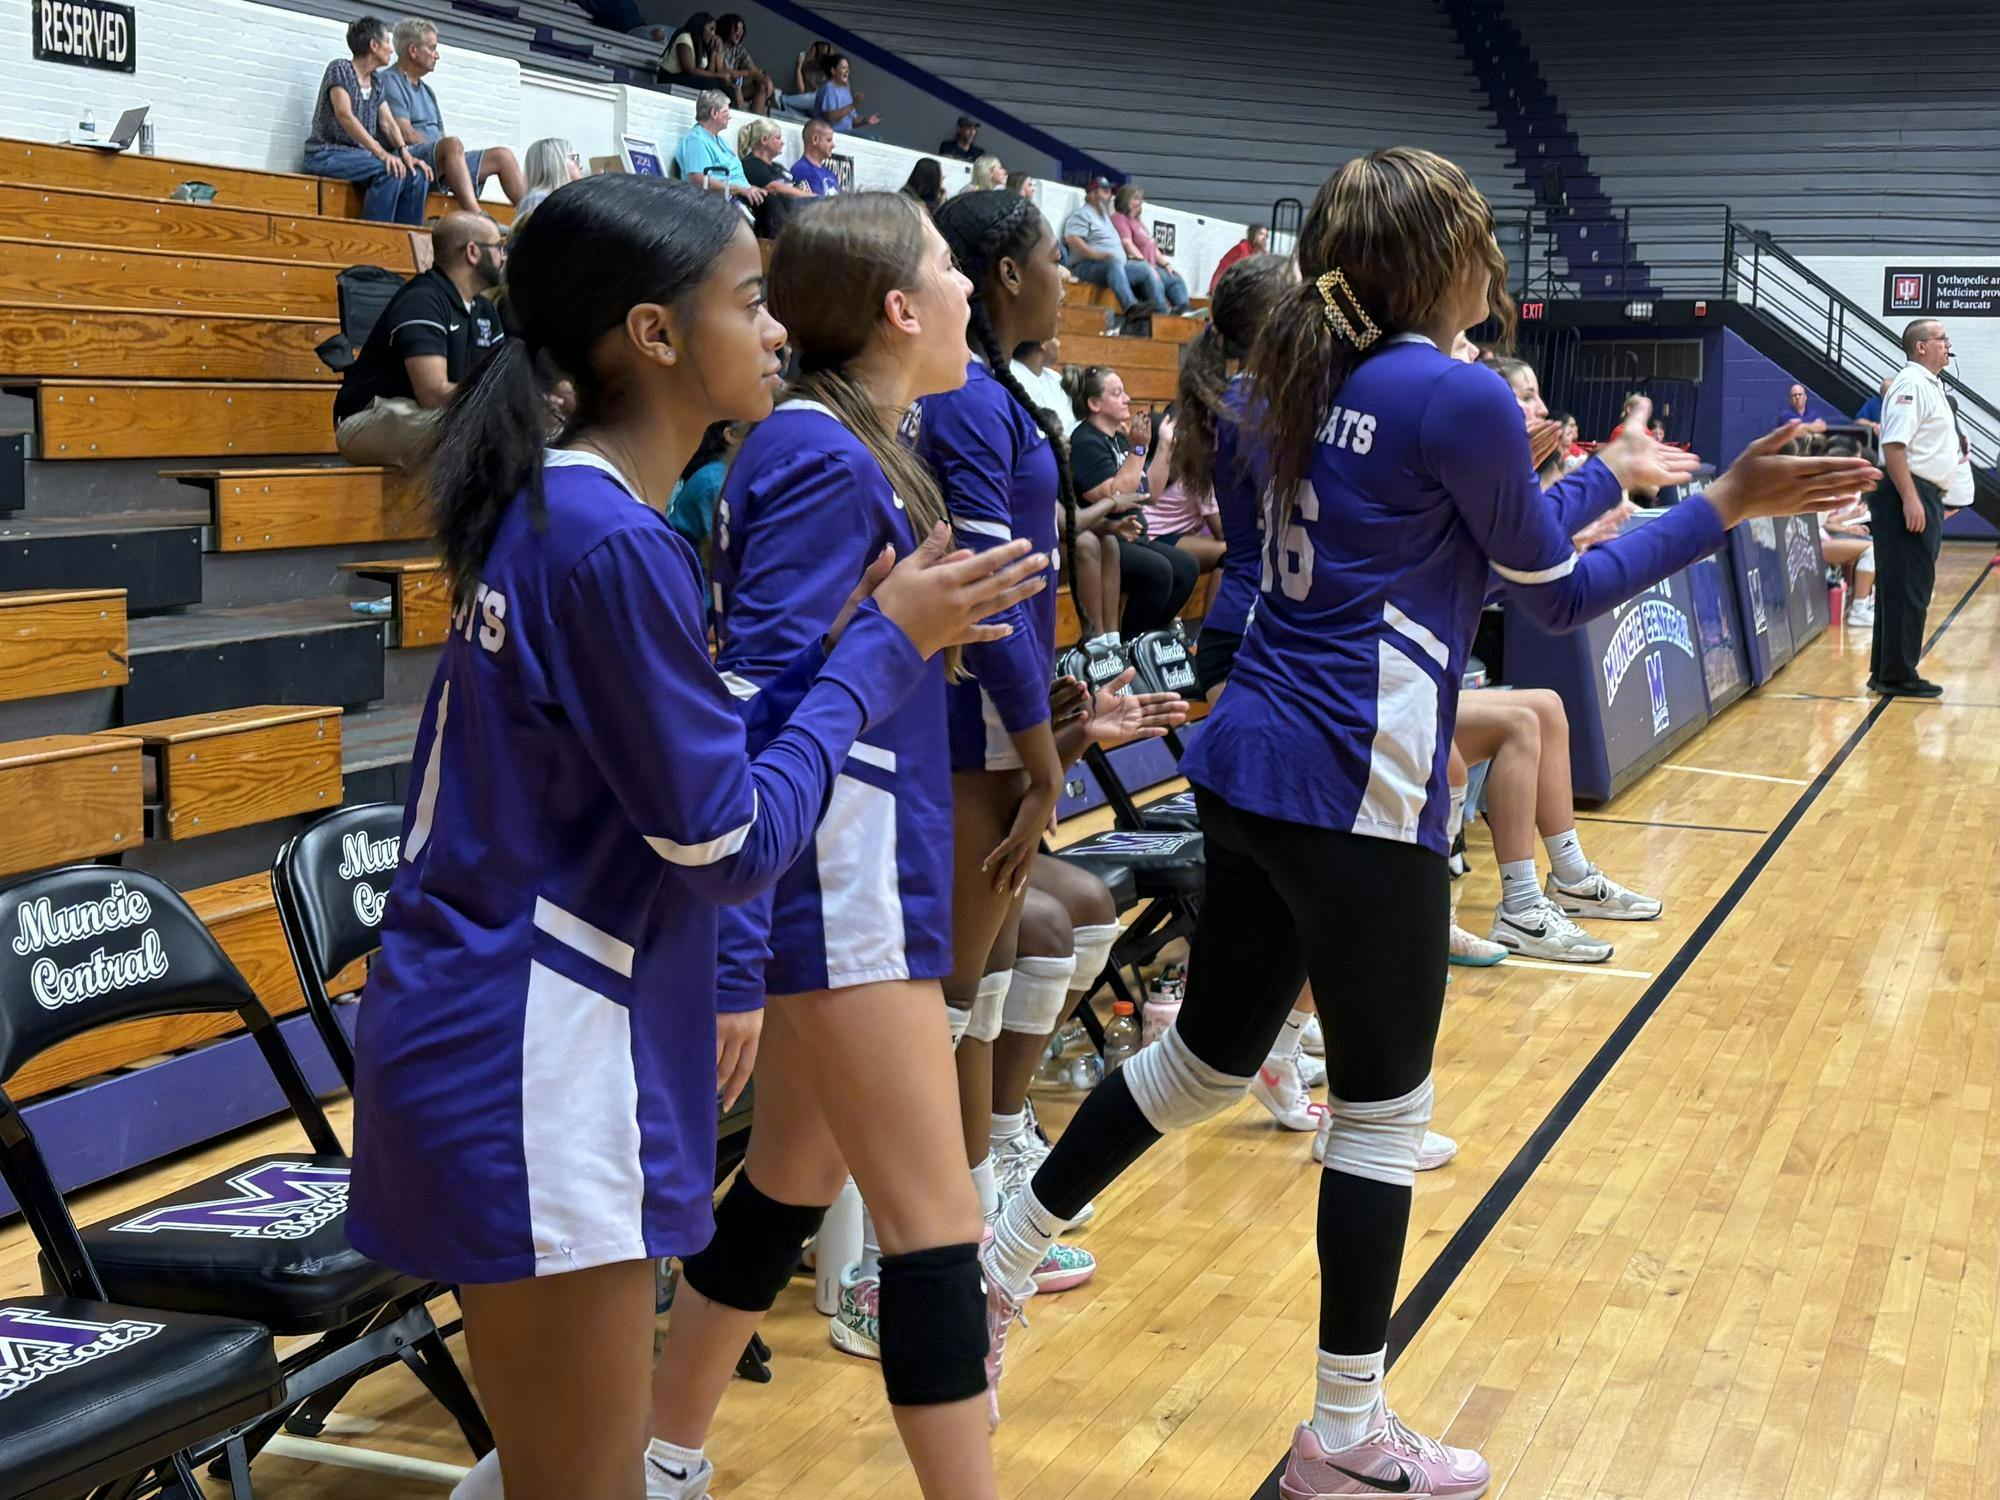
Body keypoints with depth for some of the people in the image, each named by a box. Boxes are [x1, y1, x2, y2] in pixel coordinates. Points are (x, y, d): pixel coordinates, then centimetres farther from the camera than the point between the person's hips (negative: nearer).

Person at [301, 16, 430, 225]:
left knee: (417, 175, -14)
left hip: (359, 155, 7)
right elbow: (345, 116, -18)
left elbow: (388, 122, 8)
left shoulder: (376, 82, 17)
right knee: (390, 171, -31)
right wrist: (382, 153, -29)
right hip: (326, 155, -7)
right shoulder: (340, 68, -6)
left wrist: (405, 152, -13)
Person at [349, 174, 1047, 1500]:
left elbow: (685, 756, 12)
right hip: (537, 1082, -10)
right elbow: (733, 842, -17)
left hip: (496, 1042, 10)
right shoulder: (614, 543, -21)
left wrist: (870, 635, 5)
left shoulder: (559, 506, 8)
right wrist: (883, 645, -7)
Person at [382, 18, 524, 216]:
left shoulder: (426, 90, 27)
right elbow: (406, 136, -12)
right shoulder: (390, 81, -2)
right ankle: (476, 219, -55)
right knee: (453, 144, -37)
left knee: (501, 155, -1)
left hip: (440, 165, 9)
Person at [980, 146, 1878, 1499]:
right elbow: (1561, 594, -3)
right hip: (1356, 793, -8)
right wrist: (1727, 504, 1)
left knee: (1208, 1055, 21)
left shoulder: (1306, 378, 10)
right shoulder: (1459, 397, -12)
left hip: (1247, 765, 8)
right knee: (1384, 1107, 5)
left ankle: (993, 1263, 28)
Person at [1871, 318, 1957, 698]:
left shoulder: (1930, 385, 20)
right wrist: (1910, 499, -26)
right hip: (1909, 496, -11)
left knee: (1902, 591, 13)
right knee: (1907, 591, -8)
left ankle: (1887, 673, 18)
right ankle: (1897, 677, -5)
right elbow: (1894, 445, -22)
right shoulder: (1911, 384, -13)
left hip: (1923, 497, 11)